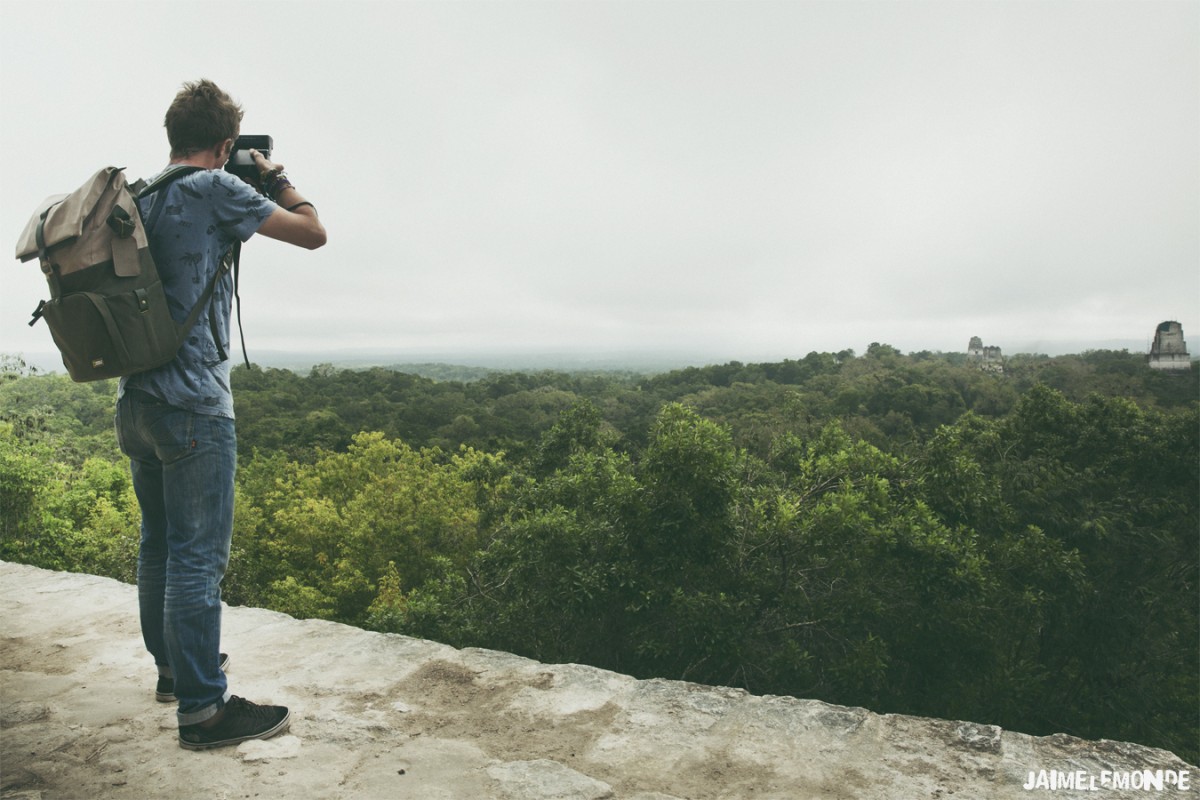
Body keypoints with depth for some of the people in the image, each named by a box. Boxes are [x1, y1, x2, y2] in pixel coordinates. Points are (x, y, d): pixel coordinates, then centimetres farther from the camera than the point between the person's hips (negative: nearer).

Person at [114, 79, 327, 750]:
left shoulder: (139, 198, 14)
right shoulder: (216, 189, -9)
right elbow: (313, 233, -6)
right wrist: (274, 177, 10)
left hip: (136, 402, 9)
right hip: (193, 404, -9)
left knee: (159, 544, 18)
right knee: (198, 555, -4)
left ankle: (173, 667, 34)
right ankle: (202, 708, 3)